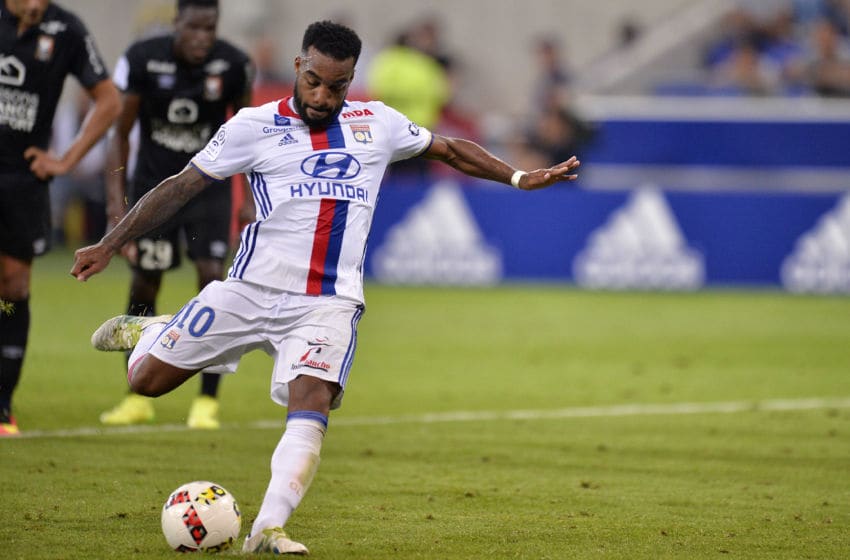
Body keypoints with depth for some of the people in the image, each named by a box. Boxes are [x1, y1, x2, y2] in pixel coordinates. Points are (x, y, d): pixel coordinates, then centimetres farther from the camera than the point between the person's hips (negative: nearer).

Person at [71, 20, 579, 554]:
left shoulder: (378, 124, 8)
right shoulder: (255, 127, 0)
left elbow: (451, 149, 21)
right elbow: (181, 187, 2)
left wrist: (520, 178, 11)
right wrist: (109, 245, -1)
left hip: (328, 304, 1)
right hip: (251, 289, 0)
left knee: (311, 404, -24)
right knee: (147, 380, 1)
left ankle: (268, 529, -30)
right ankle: (145, 332, 37)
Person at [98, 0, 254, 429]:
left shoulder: (233, 65, -13)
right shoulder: (142, 60, -17)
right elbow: (119, 133, -7)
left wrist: (252, 199, 4)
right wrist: (116, 199, -12)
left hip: (209, 188, 0)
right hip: (153, 187, 0)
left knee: (213, 278, -13)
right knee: (143, 286, 3)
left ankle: (207, 401, -6)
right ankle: (138, 398, 20)